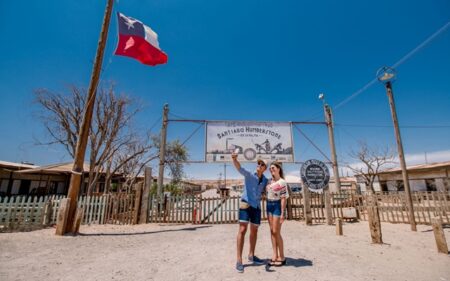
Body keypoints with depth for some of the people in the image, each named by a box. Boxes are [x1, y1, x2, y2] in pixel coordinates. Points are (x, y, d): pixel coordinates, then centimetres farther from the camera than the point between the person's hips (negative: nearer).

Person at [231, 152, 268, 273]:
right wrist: (234, 159, -47)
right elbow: (239, 168, -25)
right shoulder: (249, 175, -7)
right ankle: (239, 260, -4)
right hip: (245, 204, -5)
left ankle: (251, 255, 31)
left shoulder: (265, 180, 7)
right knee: (242, 230, -11)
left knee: (254, 231, 14)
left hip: (257, 206, 5)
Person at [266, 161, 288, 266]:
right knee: (272, 231, 8)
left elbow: (283, 198, -14)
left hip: (277, 206, -7)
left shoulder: (282, 182, -12)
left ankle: (281, 257, 12)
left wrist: (282, 213, -17)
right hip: (269, 205, 7)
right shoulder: (270, 181, 8)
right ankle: (274, 256, 17)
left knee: (276, 232, -3)